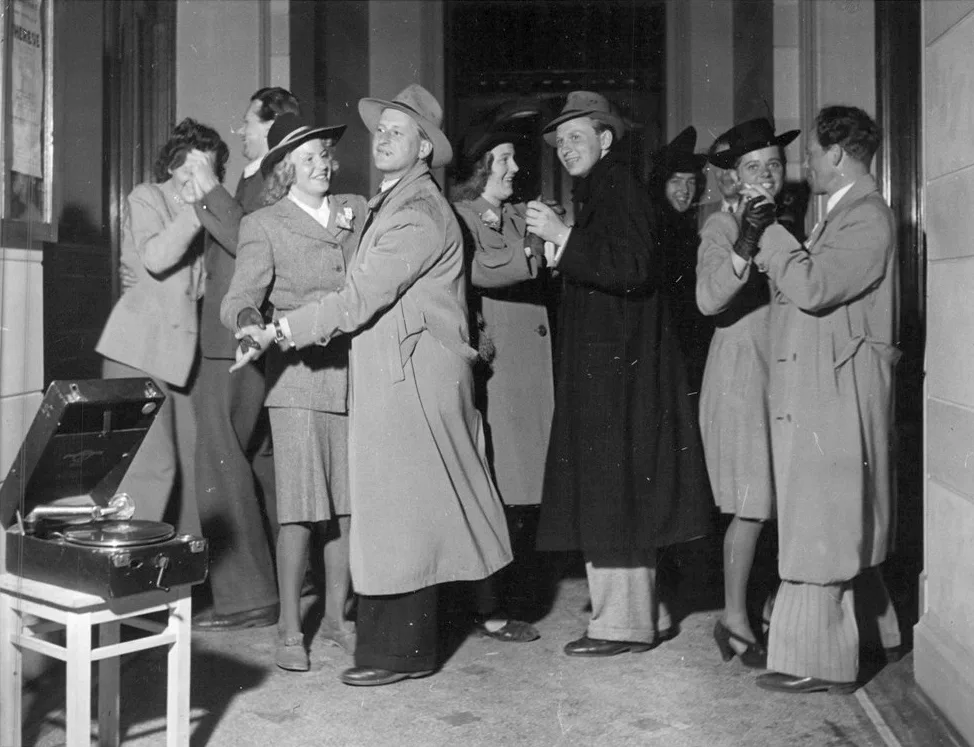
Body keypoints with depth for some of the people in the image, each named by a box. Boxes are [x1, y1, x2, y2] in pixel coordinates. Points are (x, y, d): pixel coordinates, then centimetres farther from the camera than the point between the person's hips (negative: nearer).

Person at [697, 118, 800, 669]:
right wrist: (745, 245, -32)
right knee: (752, 507, -5)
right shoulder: (721, 227, -4)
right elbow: (709, 299, -21)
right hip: (742, 374, -6)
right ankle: (735, 618, 7)